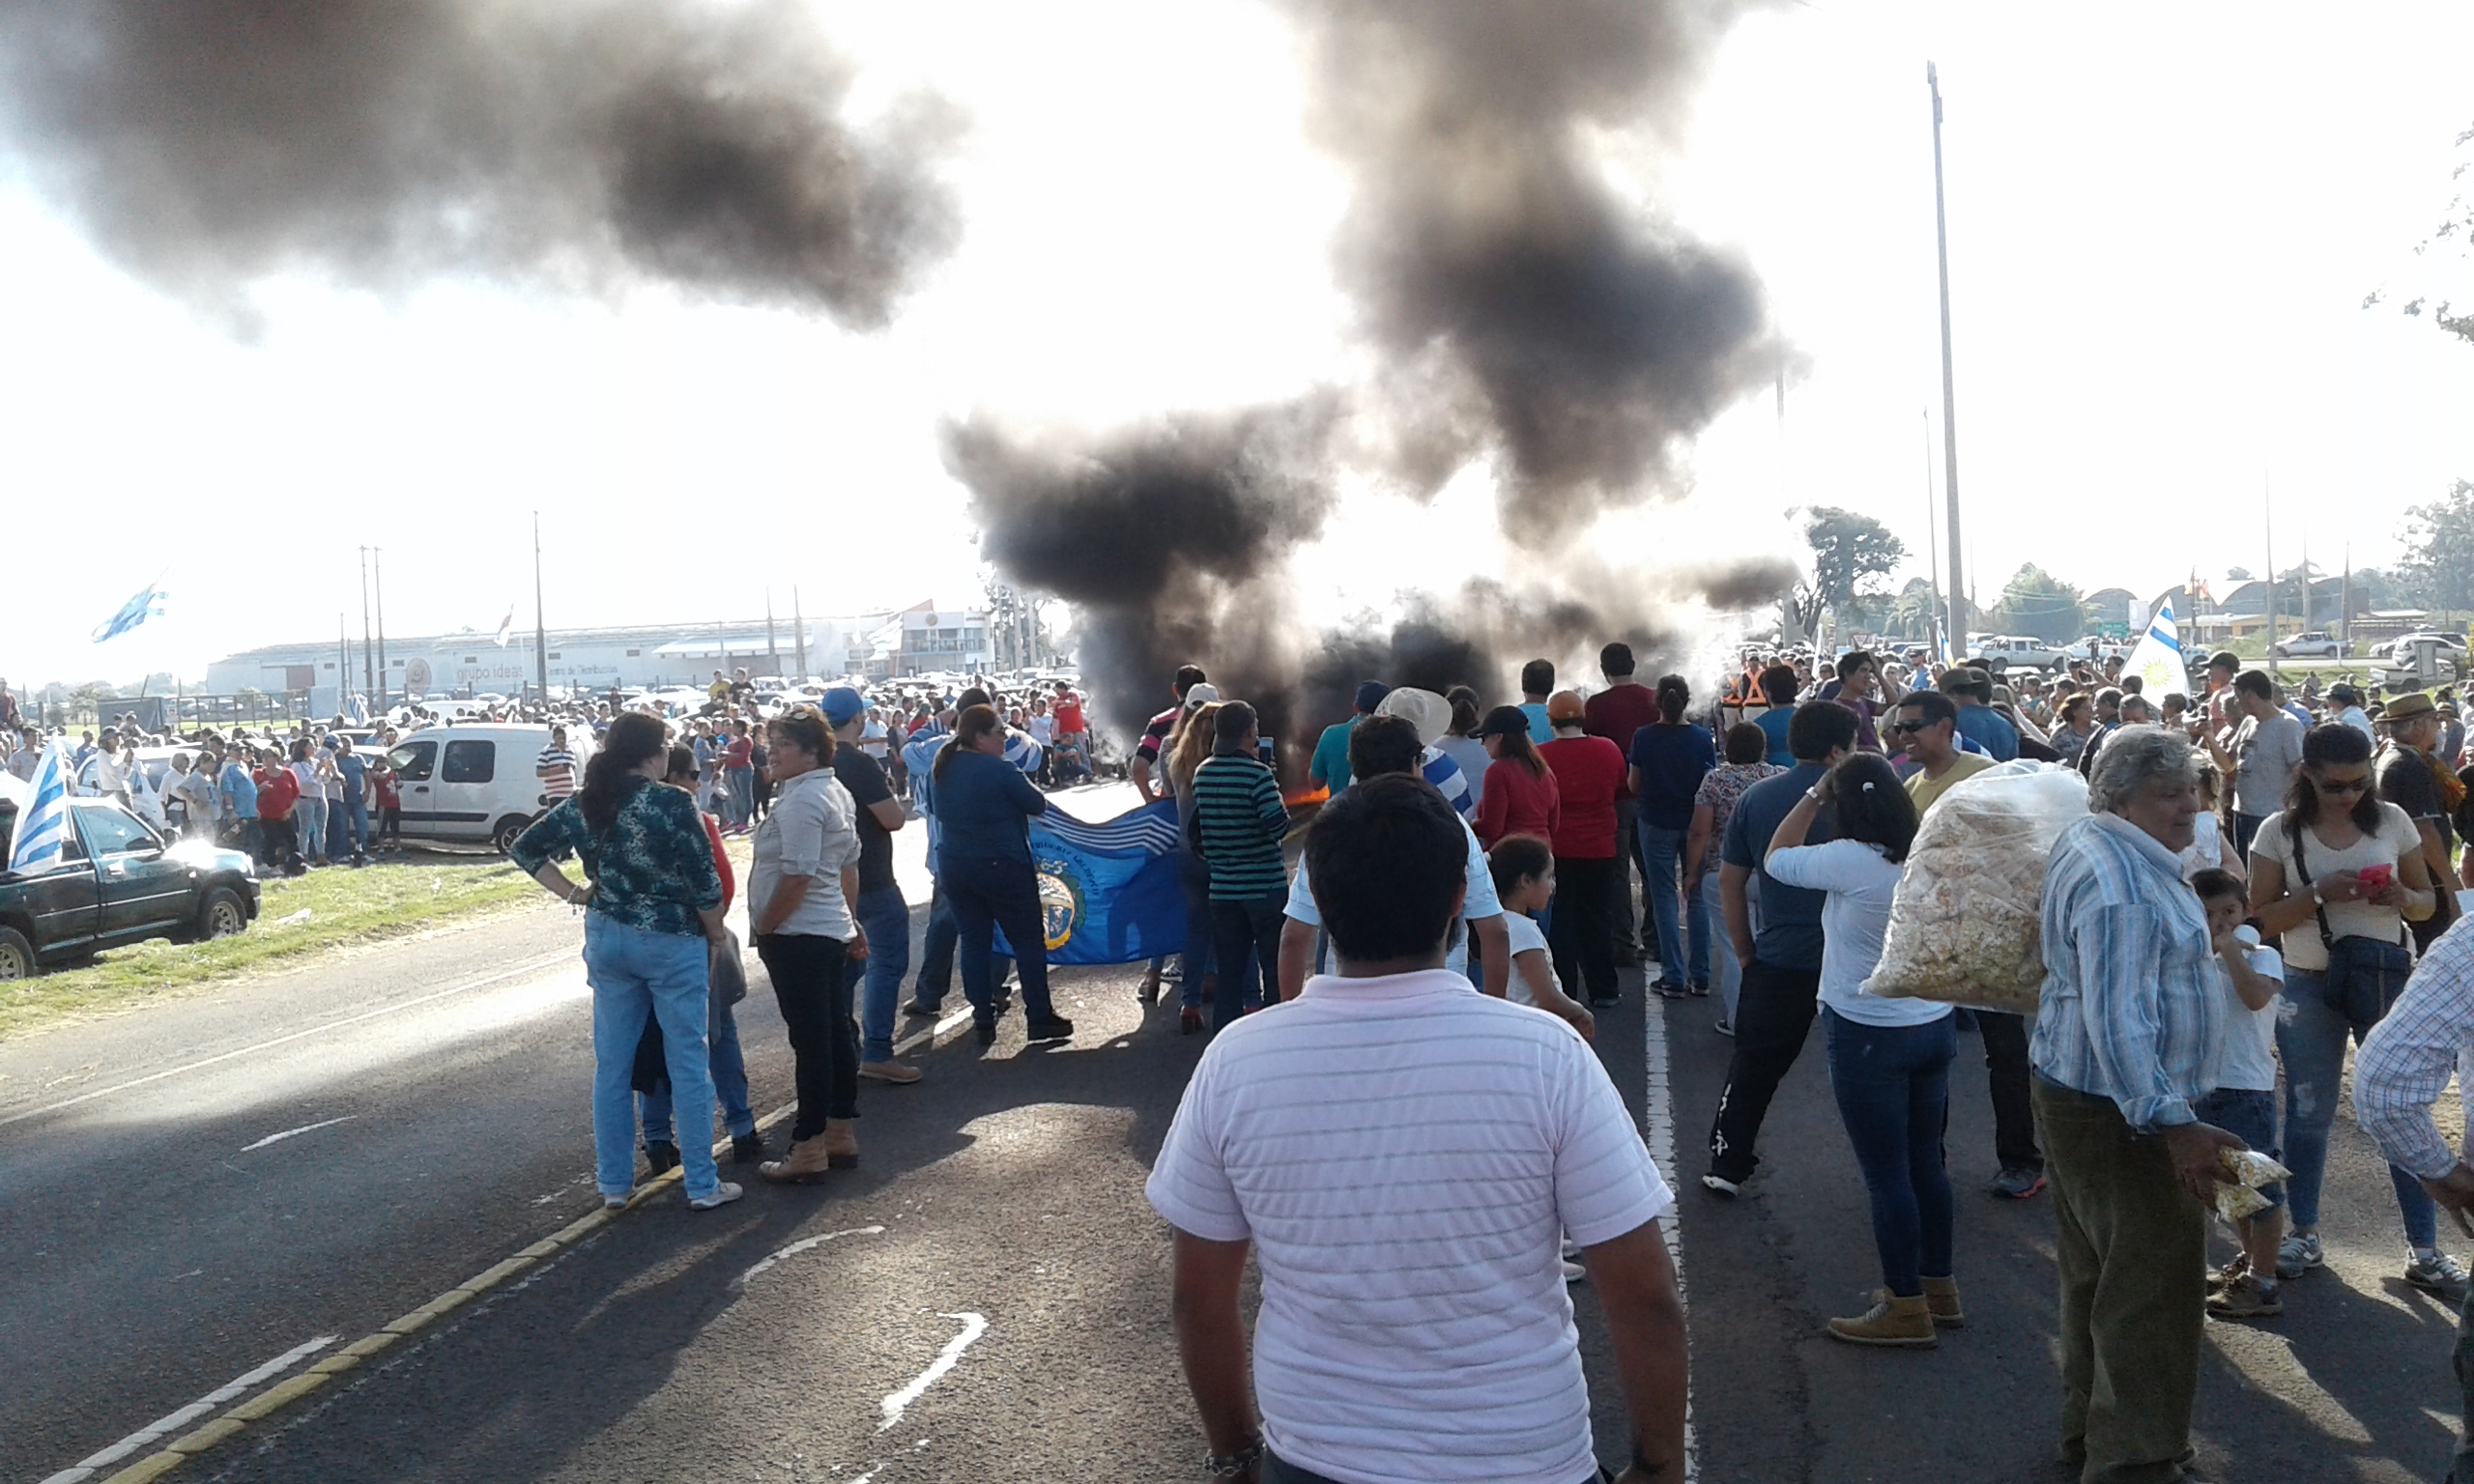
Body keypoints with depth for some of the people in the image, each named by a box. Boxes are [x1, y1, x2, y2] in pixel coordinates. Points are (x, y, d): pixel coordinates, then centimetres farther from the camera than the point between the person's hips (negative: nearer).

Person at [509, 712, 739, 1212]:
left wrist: (572, 893, 7)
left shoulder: (584, 804, 2)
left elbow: (525, 848, 8)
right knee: (688, 1064, 4)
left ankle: (613, 1183, 22)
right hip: (672, 943, -5)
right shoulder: (673, 803, -15)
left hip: (607, 940, 5)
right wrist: (716, 933, 0)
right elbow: (705, 883, -15)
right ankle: (703, 1185, 11)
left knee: (611, 1065, 13)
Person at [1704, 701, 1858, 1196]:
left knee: (1753, 1063, 13)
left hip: (1779, 957, 2)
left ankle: (1727, 1166, 16)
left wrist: (1745, 949, 12)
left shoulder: (1756, 798, 0)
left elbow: (1729, 881, 4)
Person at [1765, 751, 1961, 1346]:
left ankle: (1907, 1309, 13)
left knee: (1887, 1175, 3)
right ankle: (1939, 1288, 31)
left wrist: (1814, 794, 2)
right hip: (1934, 1026, 7)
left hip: (1869, 1036, -7)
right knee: (1926, 1164, 18)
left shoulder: (1850, 862, -19)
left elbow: (1775, 858, -3)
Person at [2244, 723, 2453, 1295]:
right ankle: (2304, 1234, 25)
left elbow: (2427, 902, 7)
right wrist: (2320, 894, -22)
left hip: (2389, 979, 1)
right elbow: (2261, 919, -6)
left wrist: (2402, 898, -16)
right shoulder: (2279, 832, -6)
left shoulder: (2392, 821, -1)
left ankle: (2424, 1249, 16)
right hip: (2309, 988, -1)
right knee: (2308, 1114, 10)